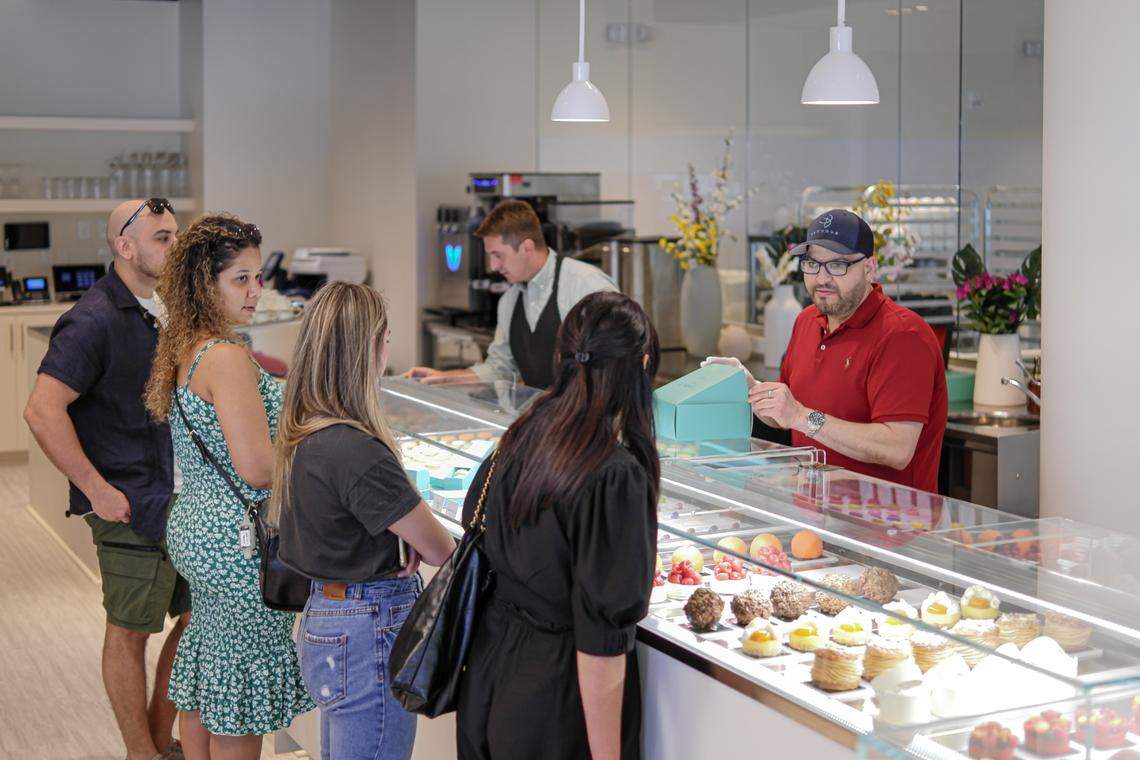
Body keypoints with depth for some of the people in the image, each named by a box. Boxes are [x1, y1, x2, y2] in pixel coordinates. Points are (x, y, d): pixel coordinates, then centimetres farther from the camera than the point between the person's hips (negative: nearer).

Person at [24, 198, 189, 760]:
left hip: (179, 502, 9)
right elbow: (42, 411, -23)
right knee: (130, 632, 5)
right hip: (132, 509, -9)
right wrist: (98, 492, -20)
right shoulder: (95, 319, -15)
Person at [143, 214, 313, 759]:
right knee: (240, 694, 4)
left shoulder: (183, 351, 9)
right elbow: (255, 469, -25)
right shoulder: (228, 357, -20)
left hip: (194, 530, 10)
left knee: (202, 686, 21)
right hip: (239, 542, -9)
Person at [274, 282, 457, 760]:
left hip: (321, 617, 10)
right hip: (370, 631, -10)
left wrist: (404, 538, -6)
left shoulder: (300, 433, 3)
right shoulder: (356, 451, -25)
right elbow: (439, 550, -17)